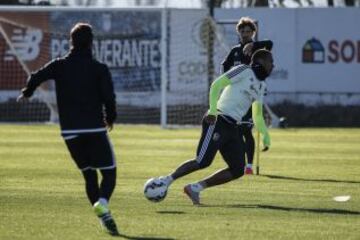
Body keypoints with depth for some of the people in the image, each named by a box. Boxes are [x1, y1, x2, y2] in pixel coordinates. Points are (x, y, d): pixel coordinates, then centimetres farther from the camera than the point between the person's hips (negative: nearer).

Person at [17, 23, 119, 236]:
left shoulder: (60, 66, 3)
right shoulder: (99, 69, -3)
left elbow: (37, 77, -7)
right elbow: (109, 96, -9)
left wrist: (26, 94, 14)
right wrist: (110, 119, 10)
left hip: (70, 132, 3)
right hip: (95, 130, -3)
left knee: (89, 175, 16)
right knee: (109, 173, 3)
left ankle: (104, 218, 7)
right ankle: (102, 202, -28)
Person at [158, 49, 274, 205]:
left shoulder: (260, 85, 21)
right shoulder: (244, 71, -4)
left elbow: (257, 116, 28)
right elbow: (217, 84, -13)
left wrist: (265, 135, 15)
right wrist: (213, 111, -24)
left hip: (233, 127, 9)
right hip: (218, 122, -9)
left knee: (237, 170, -1)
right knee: (203, 162, -17)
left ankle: (195, 188, 6)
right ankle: (166, 180, -3)